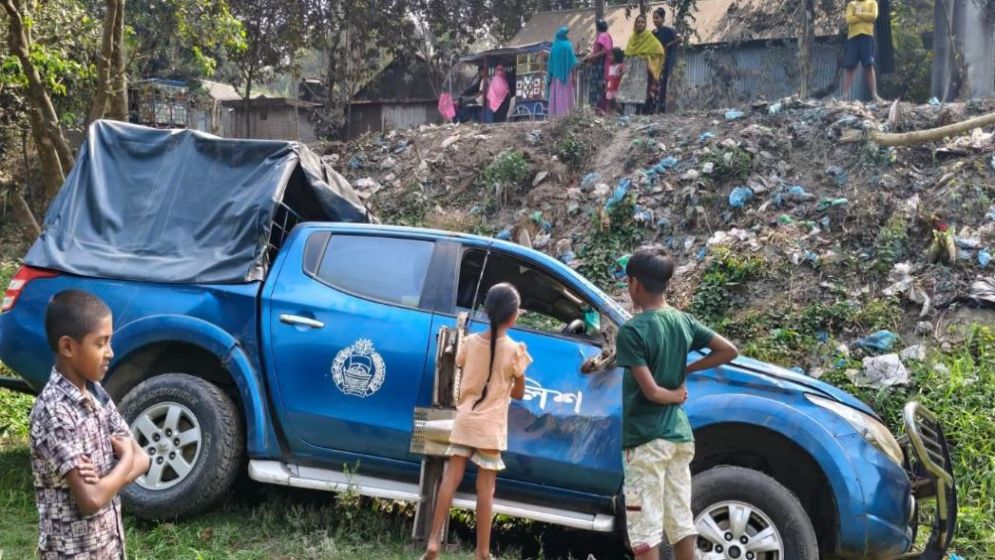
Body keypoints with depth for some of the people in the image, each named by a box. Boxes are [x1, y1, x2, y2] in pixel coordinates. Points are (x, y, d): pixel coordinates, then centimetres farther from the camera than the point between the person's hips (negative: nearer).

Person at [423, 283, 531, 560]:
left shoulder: (470, 342, 1)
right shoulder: (515, 349, -9)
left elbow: (462, 379, 10)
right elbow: (518, 393, 1)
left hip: (464, 420, 3)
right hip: (491, 426, -3)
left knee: (451, 478, 5)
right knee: (485, 488, 1)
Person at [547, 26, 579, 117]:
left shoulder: (554, 46, 2)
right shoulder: (568, 45, -8)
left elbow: (551, 63, 5)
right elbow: (572, 63, -10)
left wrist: (550, 75, 12)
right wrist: (573, 76, -6)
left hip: (556, 75, 3)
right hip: (566, 75, -3)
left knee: (556, 94, 6)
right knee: (566, 94, 0)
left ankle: (555, 113, 4)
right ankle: (565, 112, -3)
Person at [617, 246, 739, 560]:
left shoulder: (632, 330, -13)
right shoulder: (684, 322, 6)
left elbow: (651, 391, -17)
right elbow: (729, 351, 12)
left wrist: (675, 395, 2)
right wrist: (685, 371, 11)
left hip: (645, 439, -7)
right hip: (680, 435, 7)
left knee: (645, 529, -2)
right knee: (682, 522, 12)